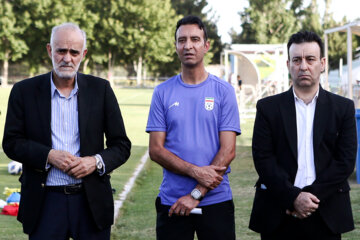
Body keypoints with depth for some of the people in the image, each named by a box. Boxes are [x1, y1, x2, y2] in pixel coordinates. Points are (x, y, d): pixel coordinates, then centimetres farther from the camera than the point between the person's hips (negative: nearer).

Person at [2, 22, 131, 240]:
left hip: (92, 200, 1)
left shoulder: (100, 89, 5)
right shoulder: (25, 91, 4)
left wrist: (97, 161, -13)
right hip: (45, 202, -1)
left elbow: (122, 146, 7)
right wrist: (49, 155, -13)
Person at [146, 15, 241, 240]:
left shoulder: (224, 91, 0)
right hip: (171, 203, 1)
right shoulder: (163, 92, 4)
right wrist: (196, 171, -15)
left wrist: (197, 194, -12)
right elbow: (156, 150, -1)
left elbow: (228, 151, -6)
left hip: (216, 200, -1)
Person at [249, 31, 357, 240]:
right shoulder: (268, 107, 5)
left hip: (326, 216, 1)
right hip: (278, 214, 0)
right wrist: (294, 197, -14)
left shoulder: (343, 108, 6)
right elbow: (263, 158, -3)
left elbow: (346, 160, -2)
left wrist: (312, 197, -12)